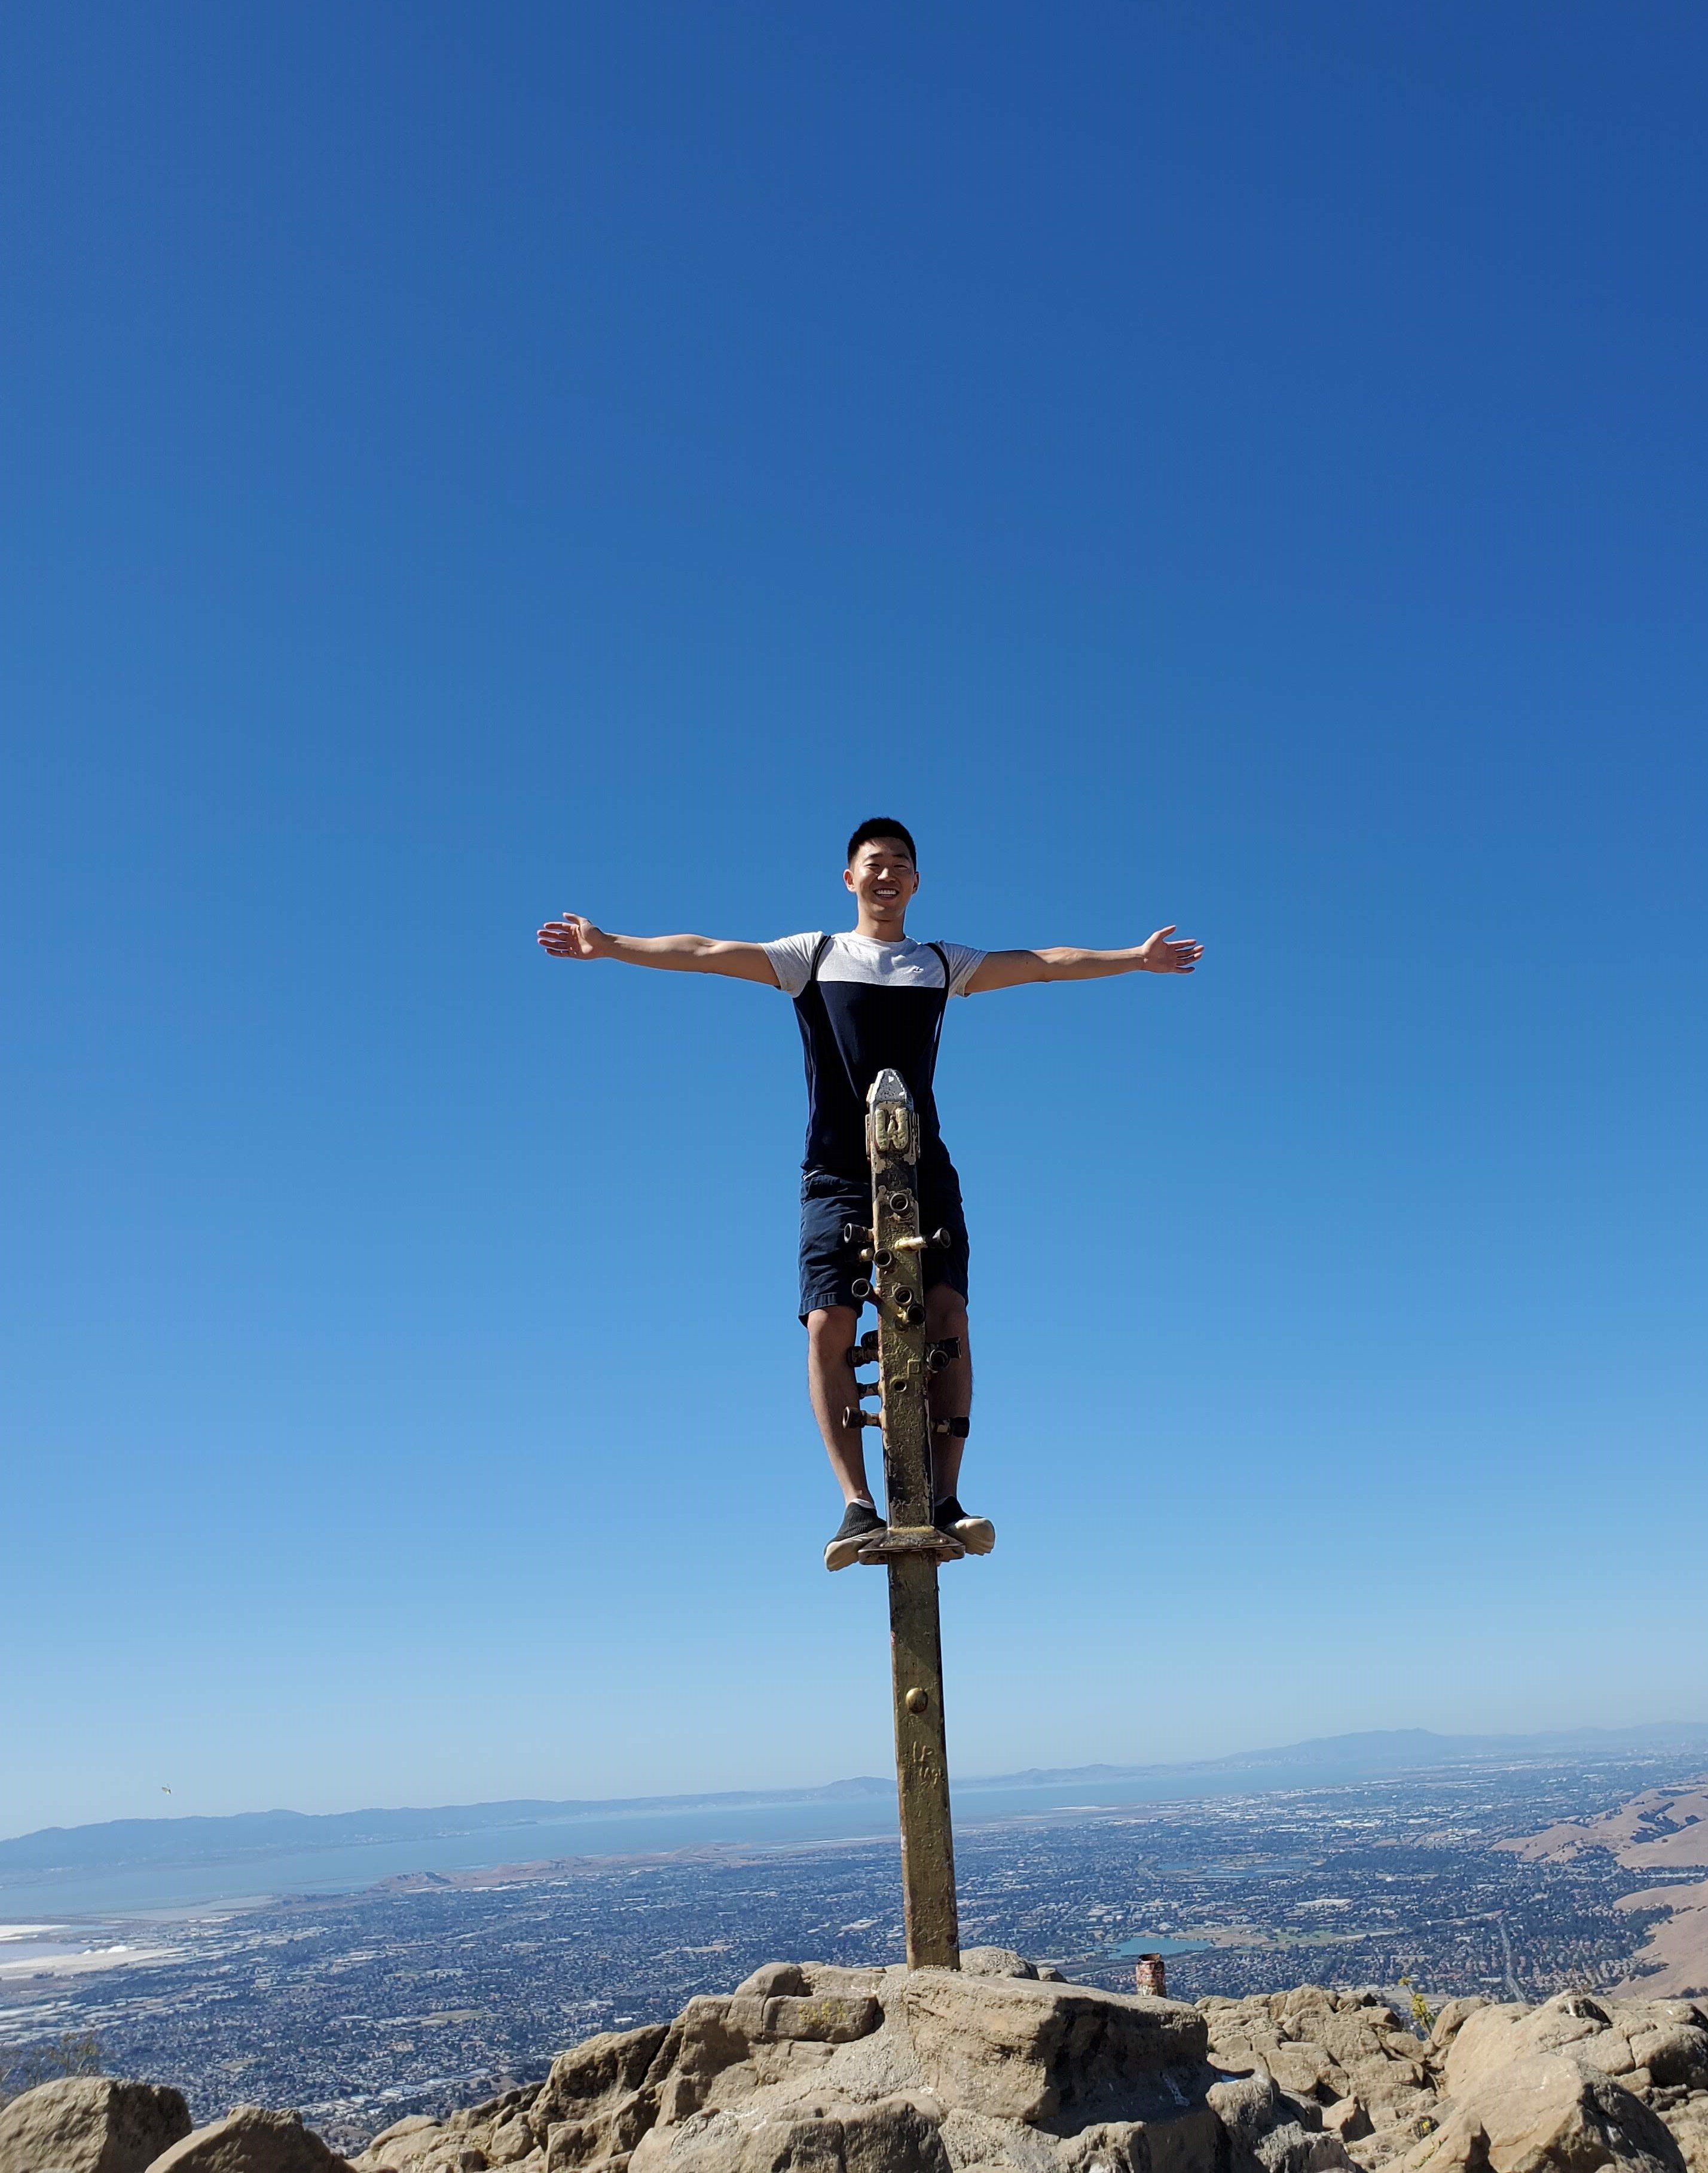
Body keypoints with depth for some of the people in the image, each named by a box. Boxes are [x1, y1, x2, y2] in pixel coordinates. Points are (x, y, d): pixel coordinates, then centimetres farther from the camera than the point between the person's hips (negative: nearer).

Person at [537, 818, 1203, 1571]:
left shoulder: (943, 964, 16)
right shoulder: (814, 955, 11)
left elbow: (1042, 963, 11)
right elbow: (709, 954, 4)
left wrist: (1136, 957, 4)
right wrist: (607, 944, -4)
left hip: (924, 1170, 1)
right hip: (838, 1172, -1)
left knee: (947, 1312, -15)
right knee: (829, 1324, -15)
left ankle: (944, 1498, -12)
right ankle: (858, 1505, -12)